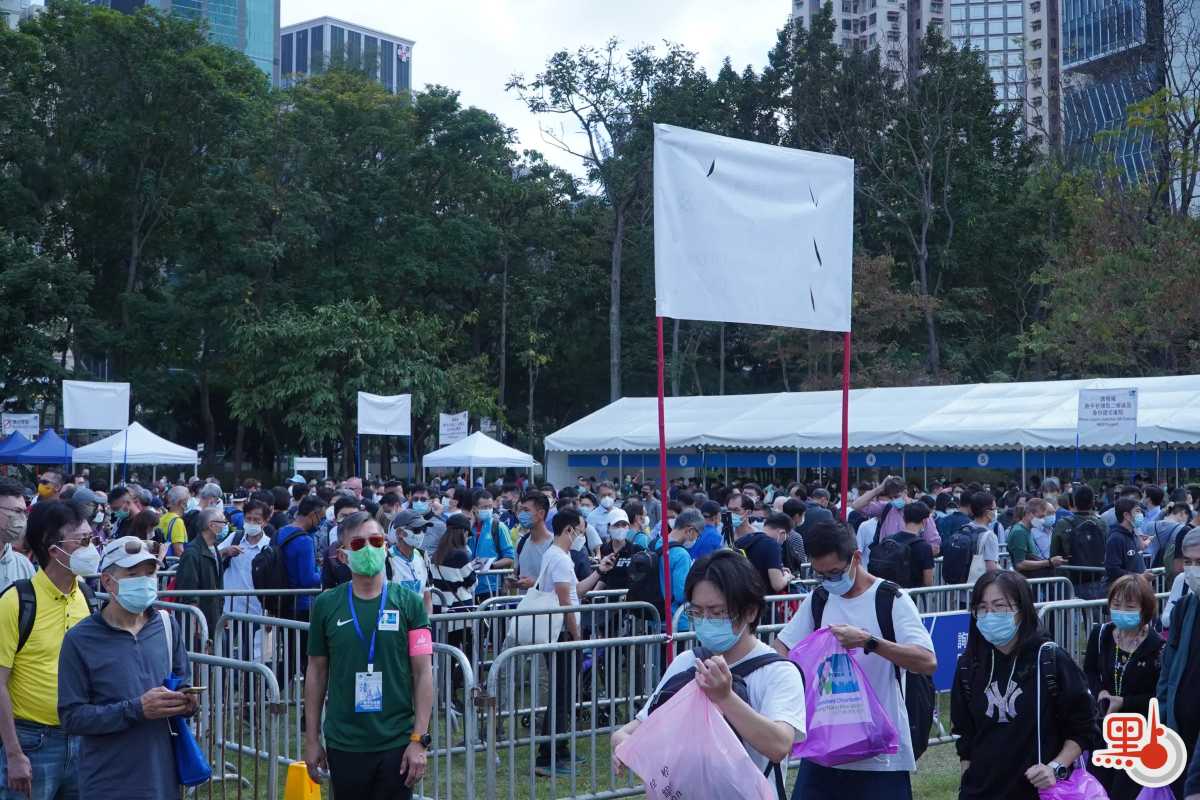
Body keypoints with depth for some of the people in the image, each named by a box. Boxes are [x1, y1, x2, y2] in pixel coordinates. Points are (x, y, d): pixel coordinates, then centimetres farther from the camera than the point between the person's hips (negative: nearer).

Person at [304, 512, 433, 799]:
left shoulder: (408, 602, -2)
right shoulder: (326, 604, 1)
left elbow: (423, 673, -2)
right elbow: (316, 672, 8)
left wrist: (419, 740, -7)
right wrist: (311, 739, 7)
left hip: (397, 743, -1)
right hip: (343, 743, 1)